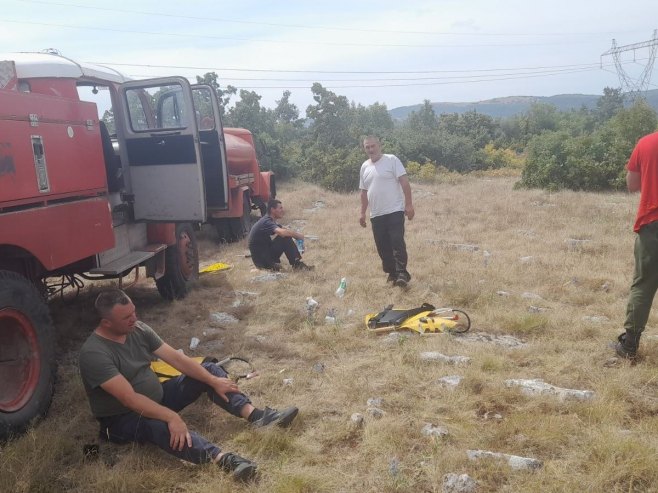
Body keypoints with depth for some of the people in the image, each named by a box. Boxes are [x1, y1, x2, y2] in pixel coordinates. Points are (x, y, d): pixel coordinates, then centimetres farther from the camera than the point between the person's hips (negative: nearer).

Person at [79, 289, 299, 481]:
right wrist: (171, 416, -40)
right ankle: (222, 459, -59)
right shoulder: (94, 353, -26)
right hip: (122, 419, -8)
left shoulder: (138, 329, -3)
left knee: (209, 370, -2)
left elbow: (176, 358, -3)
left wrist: (214, 381, -8)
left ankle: (255, 415, -18)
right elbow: (129, 399, -33)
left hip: (156, 398, 8)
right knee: (160, 425, -43)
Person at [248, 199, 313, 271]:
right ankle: (296, 264, -14)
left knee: (286, 235, 4)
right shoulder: (266, 222, -20)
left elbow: (285, 230, 15)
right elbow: (282, 232, -37)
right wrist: (298, 235, -20)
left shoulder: (270, 221, 12)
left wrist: (296, 235, -5)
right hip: (260, 259, -10)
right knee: (285, 238, -20)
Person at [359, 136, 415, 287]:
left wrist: (409, 204, -16)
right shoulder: (364, 167, 12)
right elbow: (364, 192, 19)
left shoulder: (391, 160, -5)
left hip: (394, 211, -6)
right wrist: (363, 213, 18)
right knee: (382, 246, 8)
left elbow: (404, 182, -9)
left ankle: (402, 273, -7)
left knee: (397, 242, -12)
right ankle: (392, 273, 19)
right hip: (376, 215, 6)